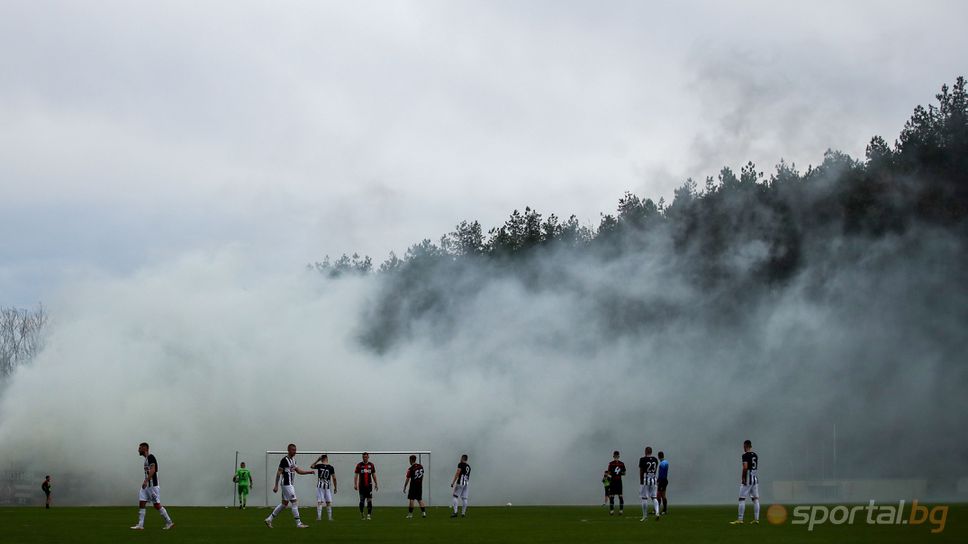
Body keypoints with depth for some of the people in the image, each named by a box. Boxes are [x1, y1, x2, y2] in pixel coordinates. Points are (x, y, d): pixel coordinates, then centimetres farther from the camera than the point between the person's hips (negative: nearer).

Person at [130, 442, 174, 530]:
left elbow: (152, 470, -23)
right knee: (141, 504, 2)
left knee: (157, 505, -5)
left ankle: (169, 522, 4)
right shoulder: (146, 459, 18)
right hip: (146, 486, 10)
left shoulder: (150, 457, -12)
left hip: (153, 486, -10)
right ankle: (140, 525, 0)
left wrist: (146, 481, -30)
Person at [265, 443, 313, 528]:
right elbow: (279, 472, -14)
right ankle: (298, 524, -4)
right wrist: (276, 485, -16)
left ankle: (269, 519, 19)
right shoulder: (284, 460, -14)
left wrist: (309, 472, 10)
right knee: (294, 502, -8)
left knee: (284, 503, 13)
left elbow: (298, 470, 22)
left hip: (291, 485, 10)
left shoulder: (293, 460, 14)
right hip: (287, 484, -10)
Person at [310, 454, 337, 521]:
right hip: (327, 486, 0)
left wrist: (317, 460, 16)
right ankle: (330, 517, 12)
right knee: (328, 502, 10)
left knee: (319, 502, 2)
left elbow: (311, 466, 14)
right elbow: (334, 478, -1)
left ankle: (319, 517, -4)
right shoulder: (331, 467, -4)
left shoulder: (319, 466, -5)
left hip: (320, 486, 0)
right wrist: (335, 487, 9)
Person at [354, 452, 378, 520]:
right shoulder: (359, 465, 1)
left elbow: (374, 475, 14)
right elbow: (356, 475, 1)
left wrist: (376, 484, 12)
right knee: (362, 501, 3)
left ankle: (369, 514, -6)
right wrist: (355, 484, -6)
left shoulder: (371, 465, 7)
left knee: (369, 500, -7)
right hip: (361, 485, -1)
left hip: (369, 485, 1)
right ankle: (361, 513, 21)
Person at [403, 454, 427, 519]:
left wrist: (404, 487, -4)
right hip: (420, 485, 5)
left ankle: (410, 514, 1)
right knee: (420, 499, 11)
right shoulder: (421, 466, 3)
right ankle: (423, 512, 1)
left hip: (413, 485, -5)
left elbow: (407, 479, -11)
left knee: (411, 499, 0)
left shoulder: (411, 469, -14)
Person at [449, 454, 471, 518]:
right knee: (464, 498, 8)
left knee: (455, 496, -4)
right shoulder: (468, 466, 17)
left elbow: (457, 474, -11)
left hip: (460, 482, -7)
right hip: (466, 483, 7)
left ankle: (455, 512, -14)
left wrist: (453, 482, -11)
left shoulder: (461, 464, -6)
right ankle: (463, 513, 7)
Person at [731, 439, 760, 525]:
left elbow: (745, 467, -21)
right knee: (755, 498, 9)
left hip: (747, 478, -8)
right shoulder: (755, 455, 12)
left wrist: (743, 478, -16)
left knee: (742, 498, -4)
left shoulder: (745, 455, -12)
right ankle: (756, 519, 8)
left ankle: (740, 519, -7)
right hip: (755, 478, 8)